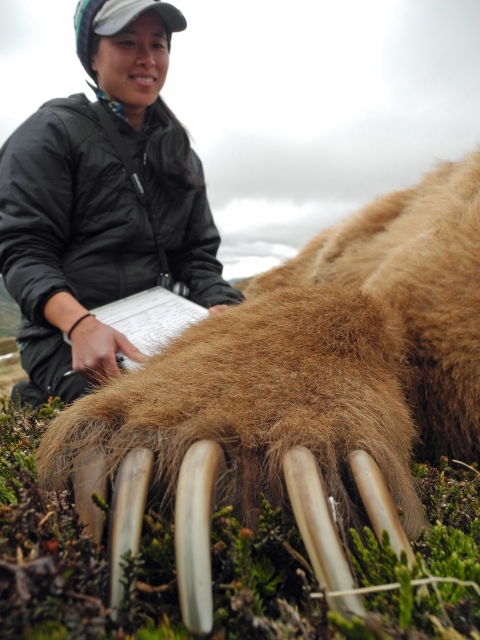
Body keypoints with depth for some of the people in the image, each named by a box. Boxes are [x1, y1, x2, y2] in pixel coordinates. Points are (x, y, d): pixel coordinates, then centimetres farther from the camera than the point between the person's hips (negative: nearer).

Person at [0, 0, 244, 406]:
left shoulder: (181, 154, 17)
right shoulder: (53, 132, 0)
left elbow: (197, 253, 12)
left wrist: (220, 304, -10)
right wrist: (81, 324, -28)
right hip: (66, 335, -6)